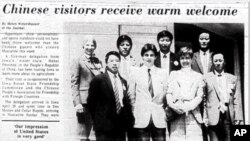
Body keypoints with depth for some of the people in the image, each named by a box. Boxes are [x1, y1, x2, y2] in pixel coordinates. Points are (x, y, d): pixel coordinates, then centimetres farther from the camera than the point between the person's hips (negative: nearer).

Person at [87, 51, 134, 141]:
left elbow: (127, 102, 17)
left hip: (121, 127, 5)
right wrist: (98, 120, 0)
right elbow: (91, 102, -3)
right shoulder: (98, 80, -3)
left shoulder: (123, 82, 15)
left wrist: (129, 120, 6)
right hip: (104, 127, -5)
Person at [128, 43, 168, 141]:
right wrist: (133, 113, 5)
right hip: (141, 118, -1)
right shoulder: (135, 73, 5)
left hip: (159, 118, 1)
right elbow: (131, 95, 7)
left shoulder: (162, 73, 9)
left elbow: (166, 94, 12)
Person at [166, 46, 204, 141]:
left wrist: (189, 107, -10)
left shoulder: (198, 76, 20)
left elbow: (200, 96, 8)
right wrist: (173, 105, -9)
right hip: (176, 114, 0)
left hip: (193, 114, 0)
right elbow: (169, 93, 11)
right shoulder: (173, 74, 22)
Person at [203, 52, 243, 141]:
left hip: (229, 117, 2)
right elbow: (203, 99, 3)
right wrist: (205, 117, -5)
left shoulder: (233, 78, 15)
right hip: (214, 117, -2)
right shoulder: (206, 78, 8)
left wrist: (238, 117, 1)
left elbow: (237, 100, 11)